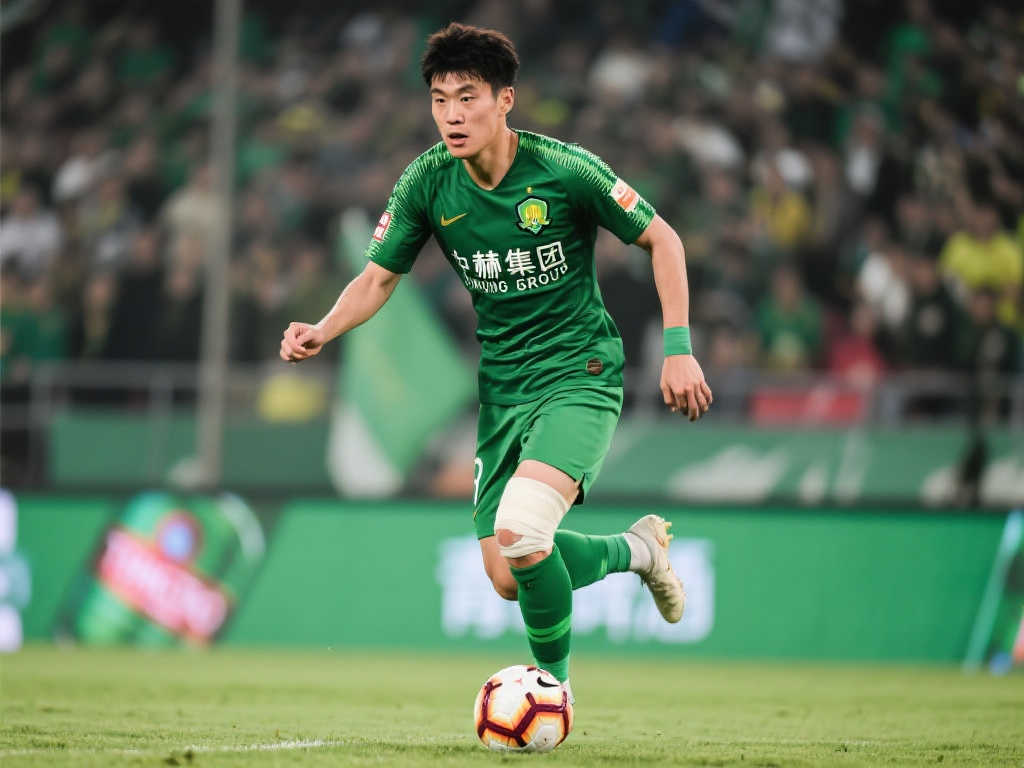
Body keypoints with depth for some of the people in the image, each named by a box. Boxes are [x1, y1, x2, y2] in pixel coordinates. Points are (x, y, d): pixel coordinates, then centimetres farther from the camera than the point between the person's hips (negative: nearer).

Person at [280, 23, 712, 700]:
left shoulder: (565, 171, -16)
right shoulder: (428, 182, -5)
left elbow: (661, 240, -4)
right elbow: (378, 278, 5)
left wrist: (679, 349, -9)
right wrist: (322, 332, -14)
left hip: (581, 372, -5)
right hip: (502, 384, 5)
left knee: (519, 531, -28)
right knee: (508, 577, 2)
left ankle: (554, 683, -4)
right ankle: (635, 550, 31)